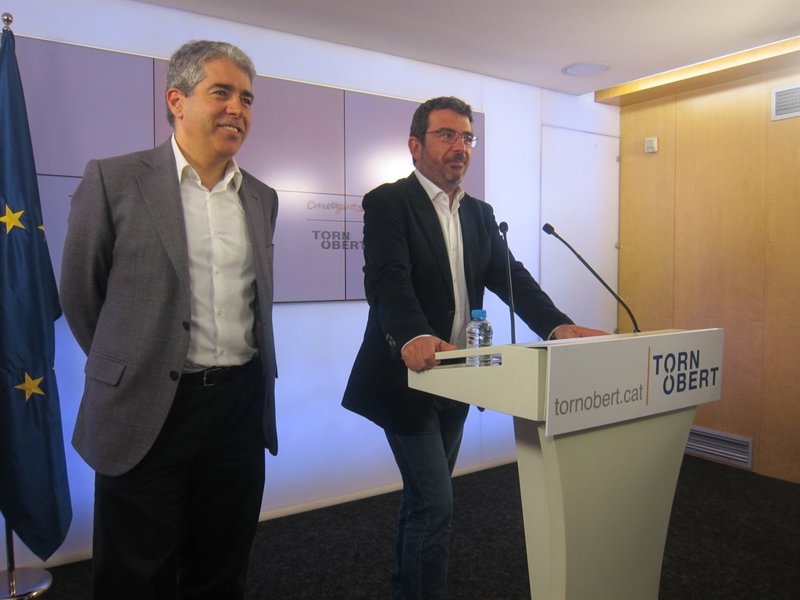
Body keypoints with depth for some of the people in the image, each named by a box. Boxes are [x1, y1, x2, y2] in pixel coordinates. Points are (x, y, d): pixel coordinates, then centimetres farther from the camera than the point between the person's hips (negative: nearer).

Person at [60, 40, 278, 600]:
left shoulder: (262, 198, 9)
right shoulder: (113, 180, -5)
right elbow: (81, 297, 2)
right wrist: (127, 371, 10)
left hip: (240, 408, 4)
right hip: (146, 415, -3)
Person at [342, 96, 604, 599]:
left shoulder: (480, 214, 10)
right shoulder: (388, 203, -12)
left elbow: (510, 276, 1)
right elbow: (388, 279, -27)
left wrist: (558, 325, -15)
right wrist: (414, 337, -46)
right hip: (407, 377, -7)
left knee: (424, 497, 21)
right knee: (435, 503, -7)